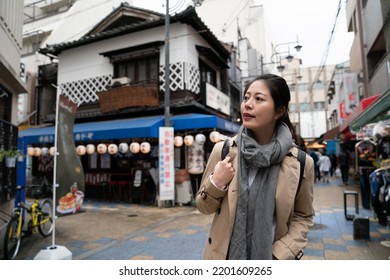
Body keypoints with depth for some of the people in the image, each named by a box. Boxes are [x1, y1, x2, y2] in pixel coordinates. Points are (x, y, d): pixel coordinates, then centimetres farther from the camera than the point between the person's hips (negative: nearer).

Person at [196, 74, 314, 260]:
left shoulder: (301, 163, -12)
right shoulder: (222, 151, -11)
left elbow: (303, 216, 1)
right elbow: (204, 207, -2)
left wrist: (280, 255, -10)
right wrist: (215, 184, -20)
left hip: (269, 256, 0)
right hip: (225, 255, 1)